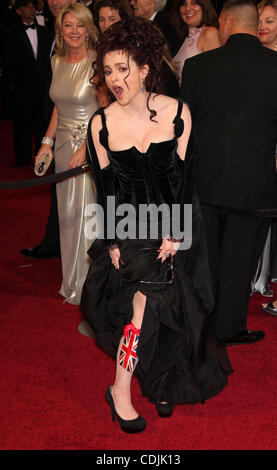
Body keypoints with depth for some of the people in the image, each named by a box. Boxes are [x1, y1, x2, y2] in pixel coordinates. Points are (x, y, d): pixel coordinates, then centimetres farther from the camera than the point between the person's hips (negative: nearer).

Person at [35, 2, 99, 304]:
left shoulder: (97, 62, -13)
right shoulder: (57, 62, 9)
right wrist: (48, 141, 10)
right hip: (64, 146, 7)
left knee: (88, 216, -2)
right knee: (67, 215, 13)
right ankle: (73, 285, 28)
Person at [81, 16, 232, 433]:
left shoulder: (177, 112, -6)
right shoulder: (101, 124, -5)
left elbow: (181, 177, -5)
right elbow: (105, 188, -1)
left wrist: (175, 234, -9)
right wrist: (112, 242, -5)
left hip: (173, 223, 1)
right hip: (128, 228, -1)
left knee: (159, 305, 4)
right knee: (148, 301, -11)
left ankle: (162, 381, 29)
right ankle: (121, 391, 6)